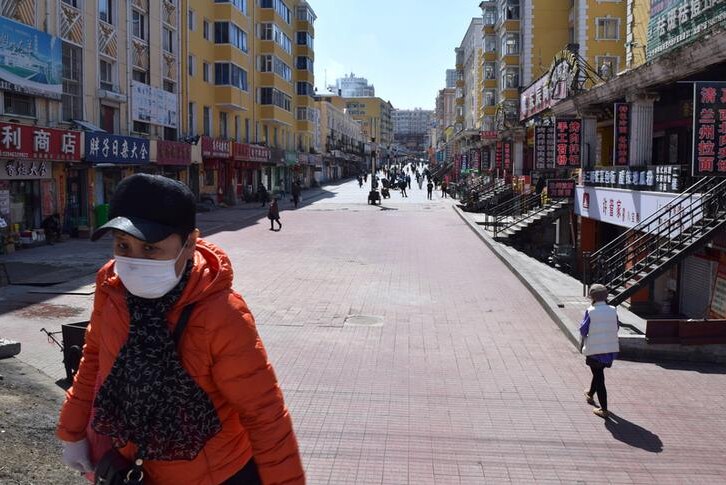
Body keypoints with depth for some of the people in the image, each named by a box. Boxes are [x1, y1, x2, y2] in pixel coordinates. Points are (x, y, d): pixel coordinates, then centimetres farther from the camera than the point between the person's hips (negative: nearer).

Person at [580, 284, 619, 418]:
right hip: (611, 349, 5)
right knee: (599, 373, 27)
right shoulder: (613, 311, -2)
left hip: (594, 349, -5)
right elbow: (616, 327, 7)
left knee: (599, 378, 2)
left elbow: (583, 330, -9)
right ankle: (590, 394, 50)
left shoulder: (590, 311, -14)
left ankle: (604, 409, 1)